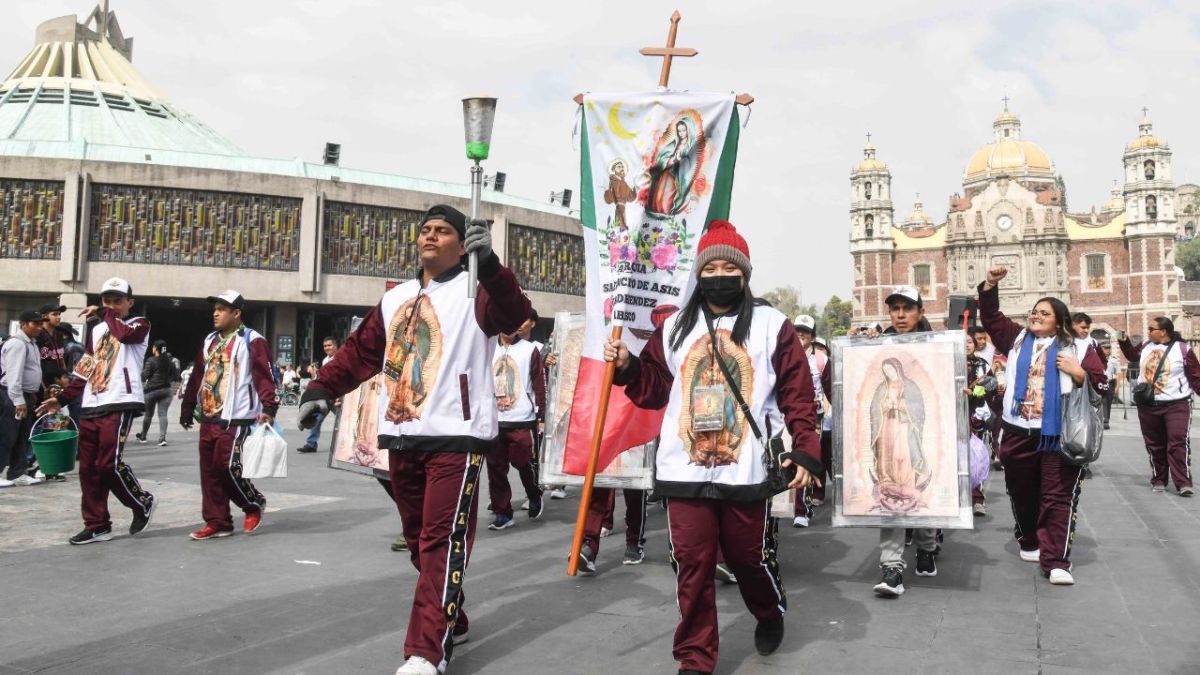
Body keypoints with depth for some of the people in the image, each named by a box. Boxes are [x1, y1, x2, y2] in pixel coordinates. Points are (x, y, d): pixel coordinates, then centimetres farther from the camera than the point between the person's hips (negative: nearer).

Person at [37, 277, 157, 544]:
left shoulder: (140, 324, 2)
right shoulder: (97, 329, 21)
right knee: (88, 469, 5)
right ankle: (97, 526, 14)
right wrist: (62, 399, 16)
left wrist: (104, 314, -7)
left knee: (110, 464, -13)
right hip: (90, 407, 7)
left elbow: (125, 333, -23)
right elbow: (86, 371, 23)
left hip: (120, 405, -7)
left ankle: (143, 504, 10)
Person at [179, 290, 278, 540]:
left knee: (227, 467, -11)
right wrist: (187, 408, 23)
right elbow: (196, 376, 21)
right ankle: (217, 522, 15)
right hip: (208, 419, 8)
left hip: (236, 419, -8)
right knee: (209, 471, 7)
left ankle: (254, 504, 13)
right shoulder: (210, 341, 17)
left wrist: (268, 409, -26)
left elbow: (265, 377, -16)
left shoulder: (252, 341, -8)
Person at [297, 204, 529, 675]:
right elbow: (360, 352, 19)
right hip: (402, 438, 7)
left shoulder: (474, 292, -3)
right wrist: (321, 388, 8)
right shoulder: (395, 299, 17)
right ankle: (450, 624, 32)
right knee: (420, 541, 15)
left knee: (442, 543, -9)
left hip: (456, 438, -7)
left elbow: (514, 315, -23)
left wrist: (489, 265, -37)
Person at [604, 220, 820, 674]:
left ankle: (770, 614, 45)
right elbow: (655, 388, 13)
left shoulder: (772, 325, 2)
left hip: (746, 472, -2)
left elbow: (798, 394, -2)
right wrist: (626, 367, -5)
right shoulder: (674, 327, 11)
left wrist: (807, 450, -11)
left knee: (750, 557, 12)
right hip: (684, 471, 2)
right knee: (692, 564, 3)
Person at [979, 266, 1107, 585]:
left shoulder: (1078, 347, 3)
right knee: (1022, 494, 16)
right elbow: (991, 317, 9)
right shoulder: (1017, 338, 12)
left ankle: (1056, 562, -6)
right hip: (1018, 434, 4)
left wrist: (1078, 372, -15)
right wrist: (990, 285, -4)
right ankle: (1029, 542, 38)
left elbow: (1102, 386, 2)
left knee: (1058, 498, -5)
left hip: (1058, 436, -3)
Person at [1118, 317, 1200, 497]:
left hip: (1176, 405, -5)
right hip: (1148, 405, 5)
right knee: (1155, 445, 11)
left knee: (1178, 443, -12)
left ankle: (1183, 482, -11)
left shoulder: (1182, 349, -10)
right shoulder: (1146, 346, 6)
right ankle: (1158, 480, 21)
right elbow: (1133, 355, 27)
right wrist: (1124, 341, 14)